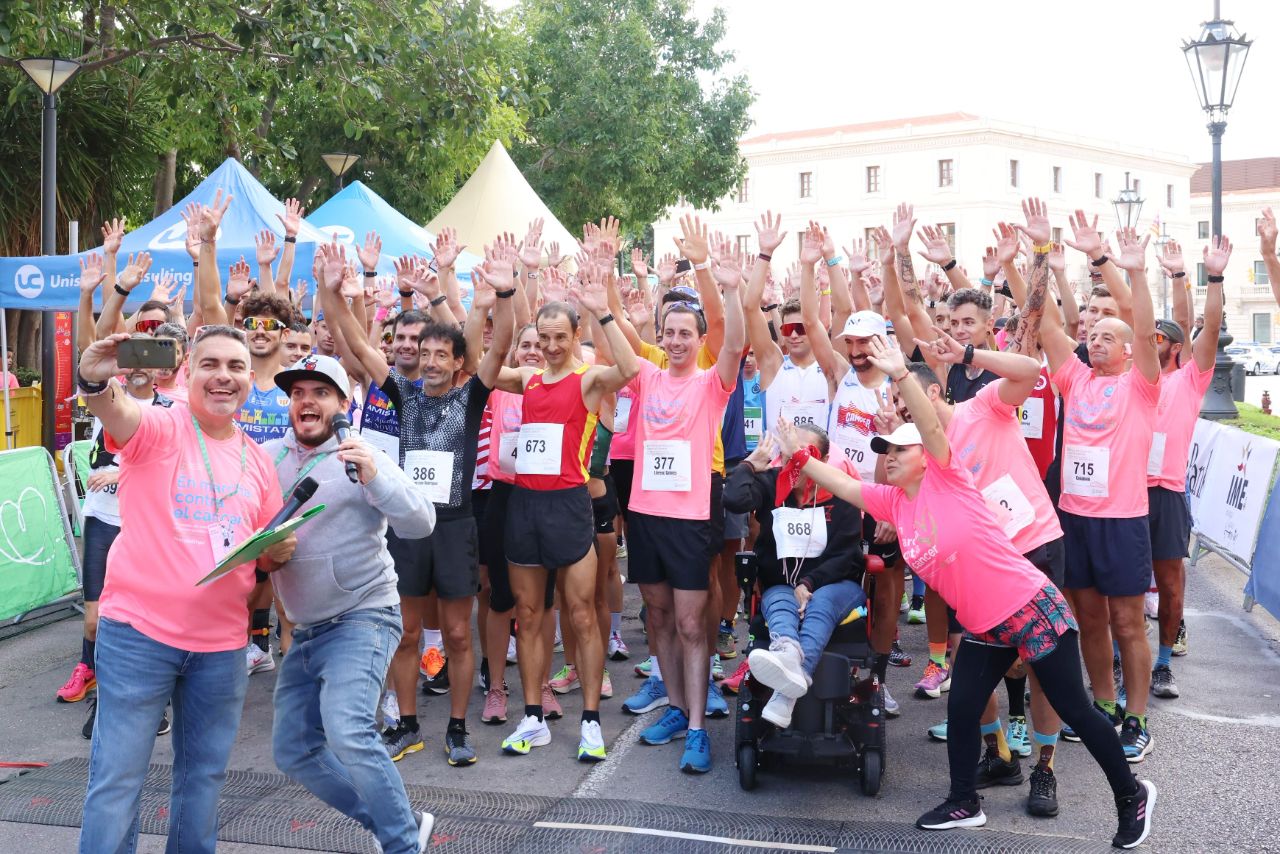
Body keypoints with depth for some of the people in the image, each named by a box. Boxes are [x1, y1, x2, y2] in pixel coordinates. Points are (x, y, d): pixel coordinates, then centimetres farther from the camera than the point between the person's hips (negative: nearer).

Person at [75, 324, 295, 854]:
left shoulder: (257, 460, 10)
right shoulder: (158, 428, -5)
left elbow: (268, 553, 18)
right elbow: (117, 411, -30)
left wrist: (279, 551, -5)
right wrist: (95, 381, -52)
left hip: (222, 642, 5)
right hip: (138, 630, -4)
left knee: (204, 777, 16)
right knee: (117, 778, 1)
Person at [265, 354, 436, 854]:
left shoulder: (361, 460, -8)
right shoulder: (269, 457, 7)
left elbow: (420, 523, -18)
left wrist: (374, 477, -33)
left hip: (362, 618, -7)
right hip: (305, 630, 7)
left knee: (346, 732, -26)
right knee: (294, 751, 10)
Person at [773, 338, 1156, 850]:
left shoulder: (947, 477, -13)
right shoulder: (891, 501, 5)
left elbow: (931, 425, -28)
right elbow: (842, 484, 9)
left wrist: (900, 375, -39)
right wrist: (799, 456, 2)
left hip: (1032, 609, -7)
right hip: (984, 628, 7)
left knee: (1073, 710, 4)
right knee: (961, 711, 7)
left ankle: (1131, 794, 23)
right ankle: (964, 803, 27)